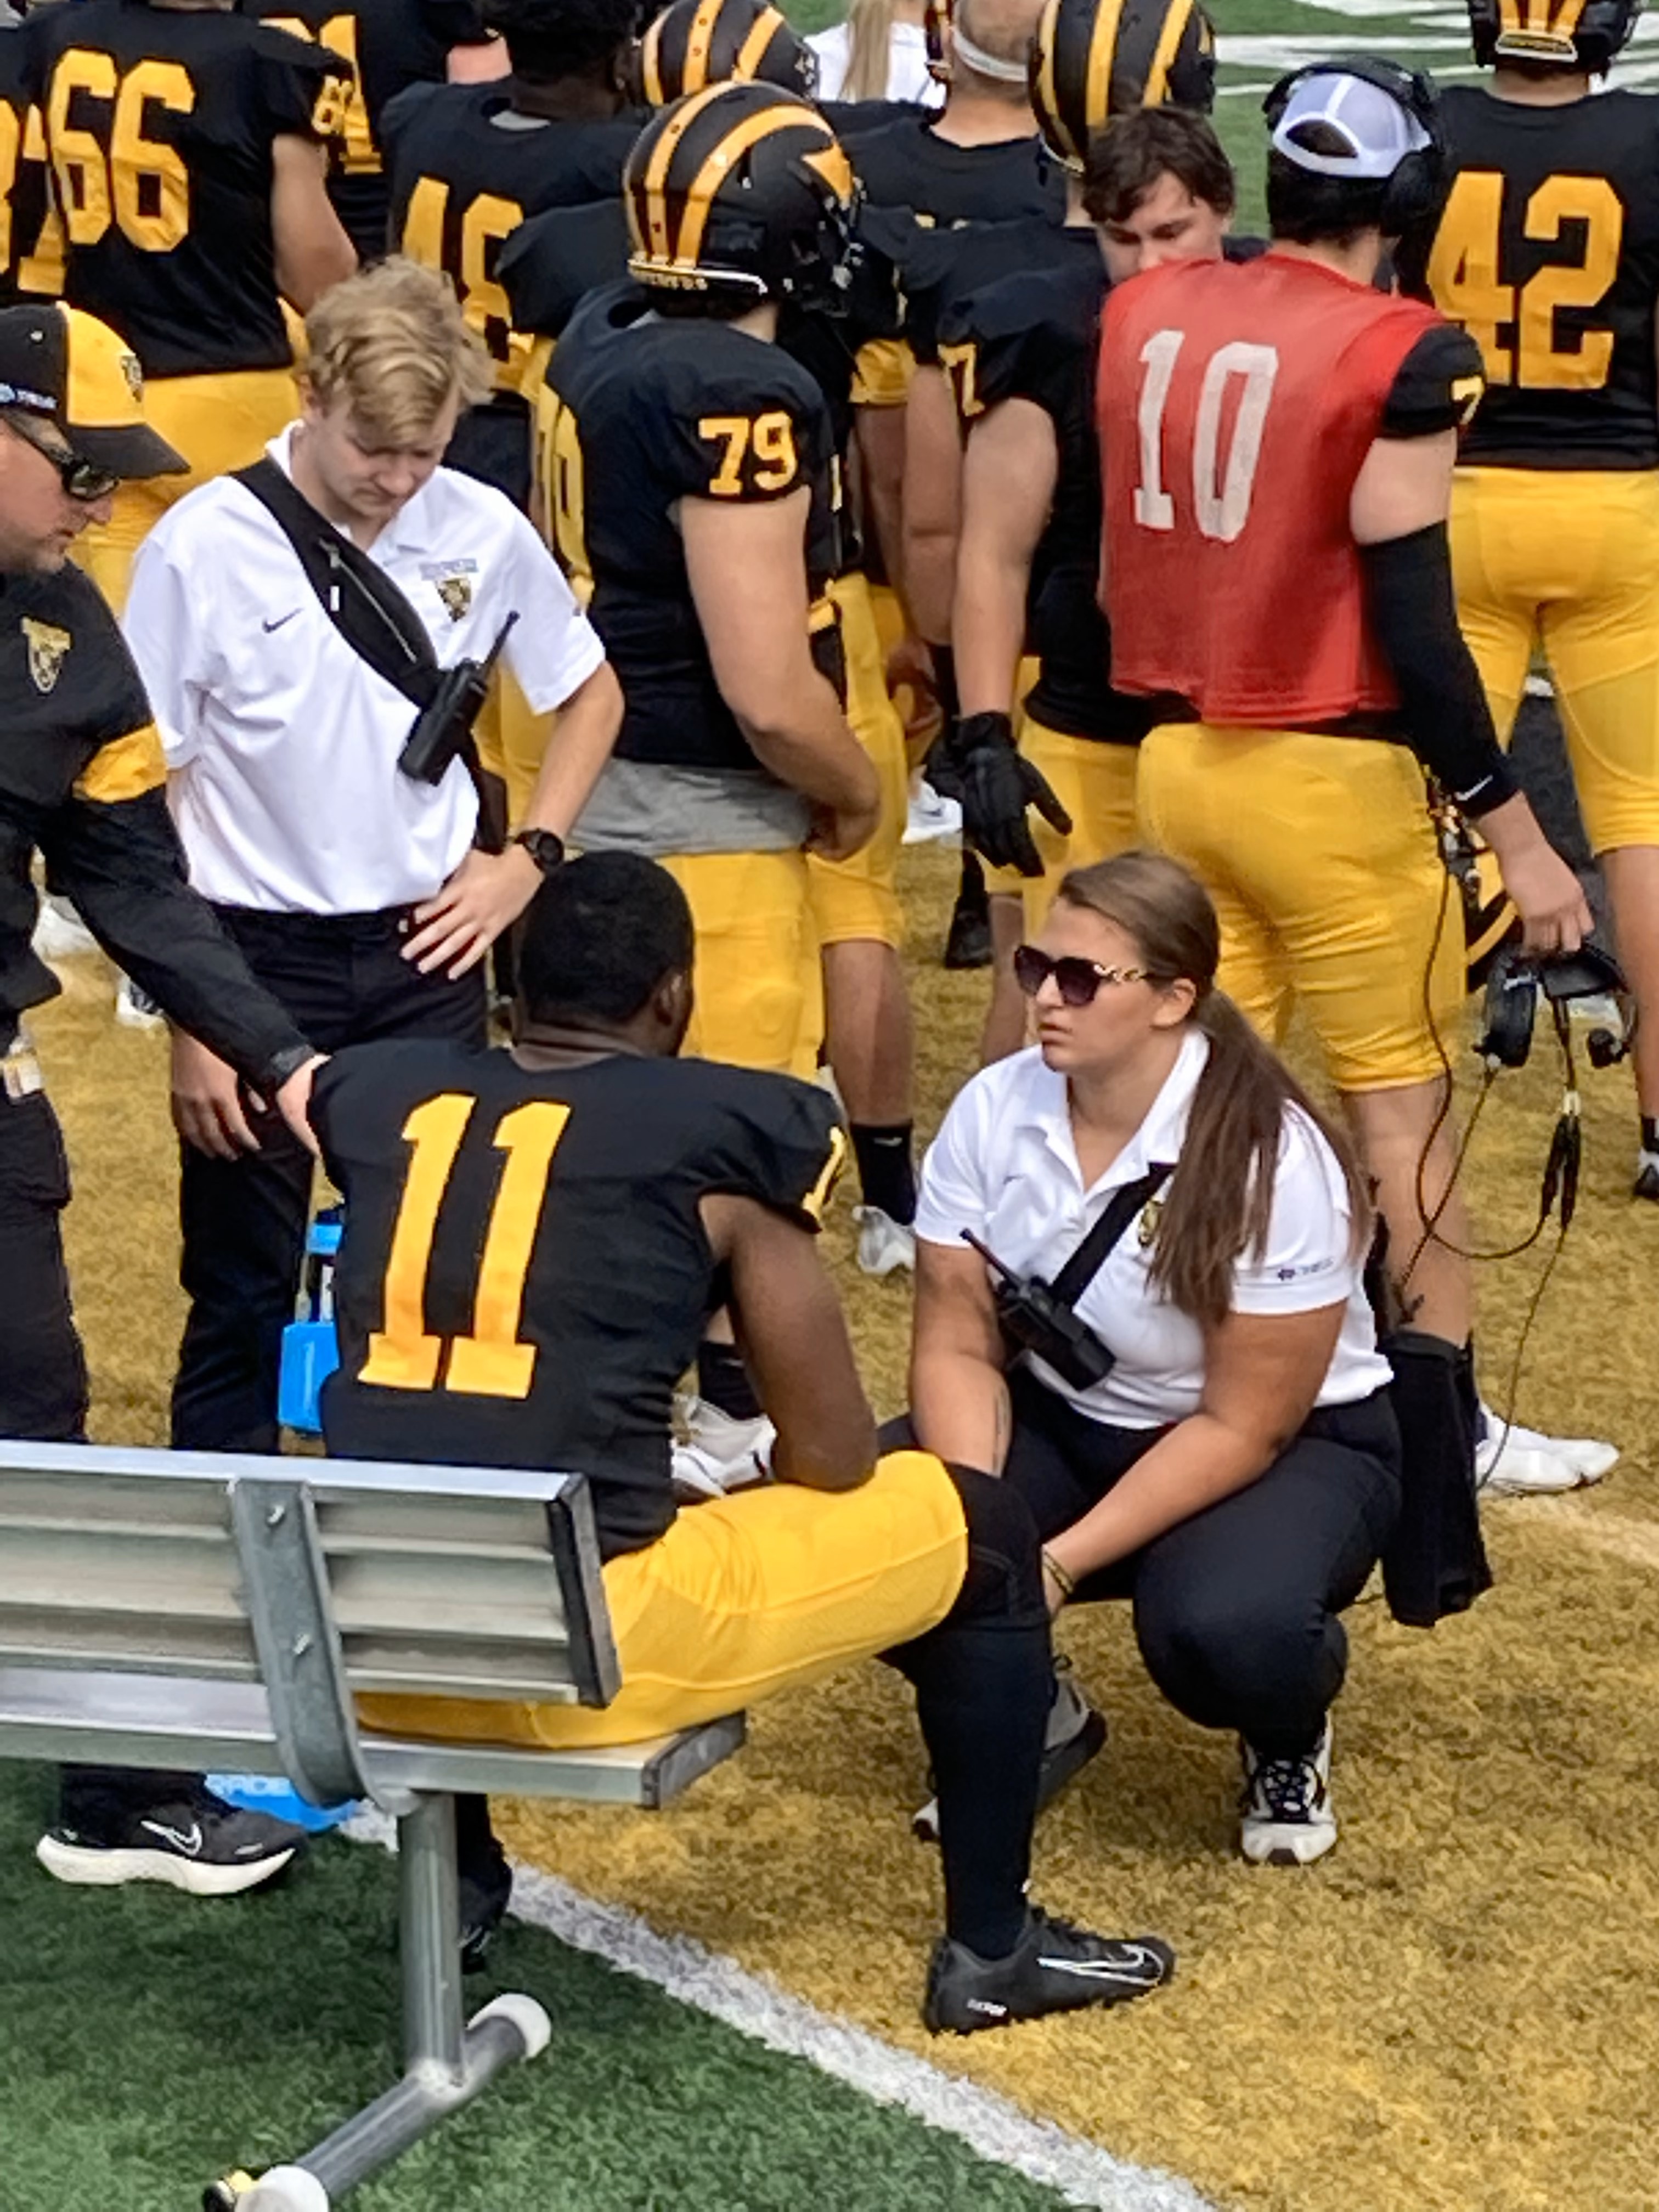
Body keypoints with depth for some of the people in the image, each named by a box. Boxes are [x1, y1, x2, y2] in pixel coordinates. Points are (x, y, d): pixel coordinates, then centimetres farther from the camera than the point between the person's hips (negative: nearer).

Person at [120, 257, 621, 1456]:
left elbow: (590, 694, 16)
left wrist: (528, 858, 3)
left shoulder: (481, 531, -3)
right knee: (243, 1300, 4)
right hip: (258, 955, -3)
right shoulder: (203, 547, -12)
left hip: (425, 951, 3)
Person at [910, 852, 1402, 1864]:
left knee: (1222, 1627, -37)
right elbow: (959, 1346, -9)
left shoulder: (1272, 1163, -25)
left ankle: (1289, 1744, 2)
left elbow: (1241, 1427, -22)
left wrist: (1056, 1566, -28)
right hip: (1062, 1422, 5)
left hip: (1292, 1447, -4)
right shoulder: (995, 1110, -11)